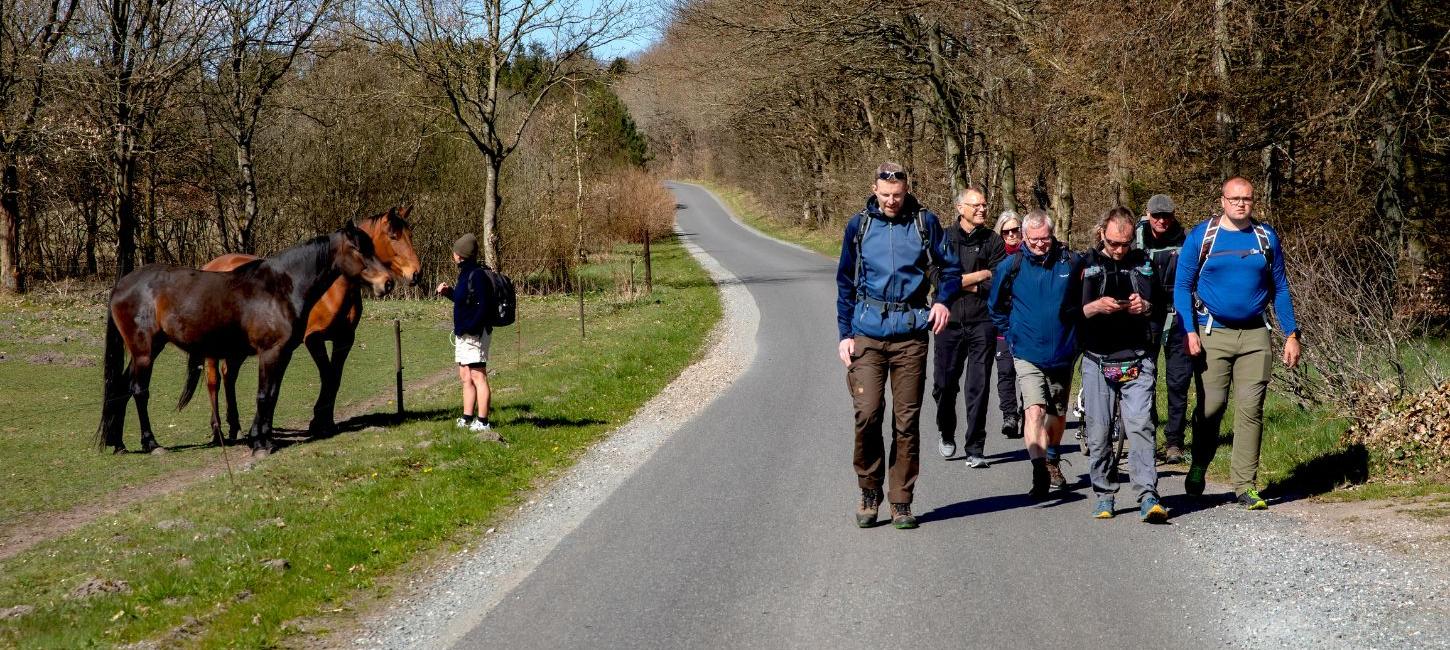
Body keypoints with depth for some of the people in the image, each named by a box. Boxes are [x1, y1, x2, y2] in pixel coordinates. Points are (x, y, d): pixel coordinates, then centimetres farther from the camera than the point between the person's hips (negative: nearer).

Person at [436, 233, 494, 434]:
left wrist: (469, 328, -25)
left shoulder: (477, 275, -17)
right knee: (465, 378, 14)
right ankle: (468, 419, 21)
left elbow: (482, 307, -22)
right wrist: (449, 292, 15)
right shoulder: (465, 274, 14)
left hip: (474, 334, -11)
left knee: (478, 377, -8)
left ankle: (482, 422, -8)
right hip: (463, 335, 11)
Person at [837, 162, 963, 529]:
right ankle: (869, 492, 8)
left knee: (907, 420, 2)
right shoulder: (859, 226, 7)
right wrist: (844, 334, 6)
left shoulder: (925, 223, 4)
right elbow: (845, 283, 13)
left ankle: (901, 501, 11)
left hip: (911, 333, 0)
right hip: (868, 332, 0)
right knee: (867, 414, -10)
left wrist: (943, 300, -10)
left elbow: (950, 267, 10)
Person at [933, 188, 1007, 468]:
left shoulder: (993, 241, 5)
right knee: (944, 385, 6)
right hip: (950, 321, 0)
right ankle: (947, 436, 30)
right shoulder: (944, 238, 3)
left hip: (982, 323, 0)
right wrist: (981, 274, -7)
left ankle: (975, 450, 3)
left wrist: (962, 283, -7)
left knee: (978, 389, -2)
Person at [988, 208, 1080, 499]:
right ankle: (1040, 471, -29)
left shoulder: (1070, 262, -4)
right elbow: (996, 306, 12)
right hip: (1027, 354, -2)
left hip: (1063, 352, 2)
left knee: (1058, 414, 17)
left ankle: (1052, 461, 40)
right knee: (1034, 410, -20)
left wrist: (1076, 333, 12)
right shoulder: (1011, 266, -5)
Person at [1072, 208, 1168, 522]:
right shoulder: (1086, 264, 6)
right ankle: (1104, 495, 13)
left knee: (1140, 426, -11)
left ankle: (1148, 497, -15)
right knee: (1099, 432, 2)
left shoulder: (1143, 263, 10)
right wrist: (1094, 307, -17)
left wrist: (1146, 306, -10)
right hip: (1097, 361, 0)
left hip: (1137, 361, 0)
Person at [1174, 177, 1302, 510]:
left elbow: (1280, 289, 14)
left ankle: (1246, 485, 0)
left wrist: (1291, 334, 7)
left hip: (1255, 336, 2)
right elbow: (1182, 286, 2)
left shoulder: (1266, 238, 9)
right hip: (1212, 334, -2)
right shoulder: (1201, 236, 2)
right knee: (1210, 407, -3)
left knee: (1251, 409, -4)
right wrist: (1189, 331, -10)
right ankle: (1198, 468, 22)